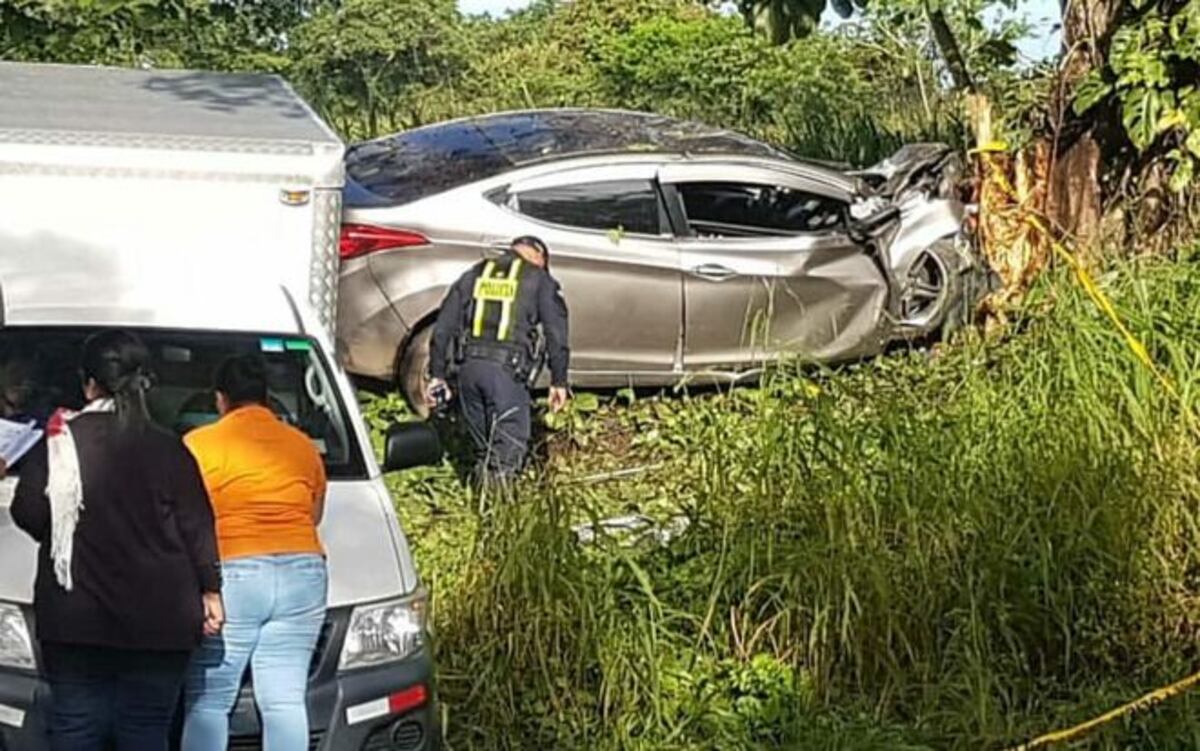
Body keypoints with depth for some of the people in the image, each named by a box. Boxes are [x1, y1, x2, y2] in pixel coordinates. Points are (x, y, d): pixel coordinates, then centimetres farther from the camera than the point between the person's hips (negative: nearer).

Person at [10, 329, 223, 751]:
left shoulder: (61, 441, -2)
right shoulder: (169, 451, 0)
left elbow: (27, 511, -6)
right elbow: (197, 530, 1)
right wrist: (210, 591, 10)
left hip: (74, 621, 0)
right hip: (157, 623, 0)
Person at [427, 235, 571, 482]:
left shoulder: (474, 275, 20)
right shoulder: (540, 281, 9)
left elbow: (443, 328, 15)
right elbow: (556, 334, 2)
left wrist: (437, 374, 16)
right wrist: (559, 381, 4)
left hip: (469, 367, 5)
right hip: (507, 369, -4)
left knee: (482, 447, 17)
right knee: (510, 448, -4)